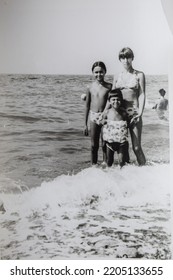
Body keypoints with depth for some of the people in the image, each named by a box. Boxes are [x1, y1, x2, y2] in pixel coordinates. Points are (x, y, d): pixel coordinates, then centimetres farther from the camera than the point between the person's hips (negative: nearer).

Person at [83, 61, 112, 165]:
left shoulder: (109, 86, -4)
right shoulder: (90, 87, 1)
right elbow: (87, 106, 7)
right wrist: (85, 124, 8)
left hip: (105, 117, -1)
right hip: (93, 117, 2)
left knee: (105, 144, 4)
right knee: (94, 145, 8)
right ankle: (94, 165, 19)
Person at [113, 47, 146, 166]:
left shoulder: (139, 75, 5)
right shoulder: (117, 77, 12)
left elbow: (142, 95, -2)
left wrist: (140, 113, -13)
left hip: (134, 113, -3)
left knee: (136, 147, -8)